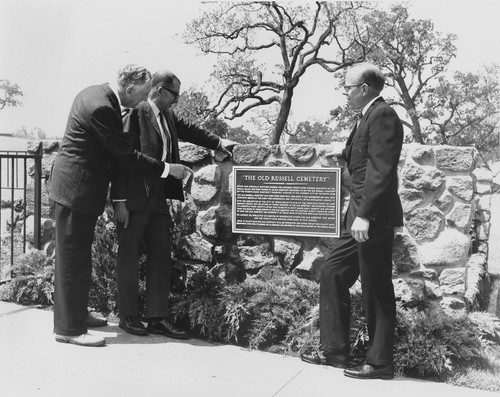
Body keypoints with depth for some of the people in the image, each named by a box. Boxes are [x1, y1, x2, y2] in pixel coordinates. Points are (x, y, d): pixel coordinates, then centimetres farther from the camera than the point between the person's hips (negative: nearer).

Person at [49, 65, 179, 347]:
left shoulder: (96, 94, 9)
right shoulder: (102, 108, -23)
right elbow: (126, 155, -19)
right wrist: (165, 169, -12)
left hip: (74, 186, 10)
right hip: (78, 189, -10)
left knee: (75, 257, 17)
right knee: (74, 258, -3)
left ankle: (75, 314, 30)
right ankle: (70, 329, 6)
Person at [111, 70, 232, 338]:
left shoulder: (168, 117, 11)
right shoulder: (135, 114, -14)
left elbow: (190, 131, 27)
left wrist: (221, 144, 29)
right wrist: (120, 201, -18)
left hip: (158, 198, 8)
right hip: (134, 198, -8)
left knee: (161, 257, 8)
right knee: (129, 257, 5)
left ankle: (157, 318, 16)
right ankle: (127, 316, 18)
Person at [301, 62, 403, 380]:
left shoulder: (382, 115, -13)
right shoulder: (372, 116, 17)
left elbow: (381, 171, -22)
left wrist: (365, 215, -25)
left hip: (374, 220, -10)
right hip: (361, 218, 10)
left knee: (377, 292, 1)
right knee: (332, 274, 12)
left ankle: (380, 363, 15)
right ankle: (335, 351, 21)